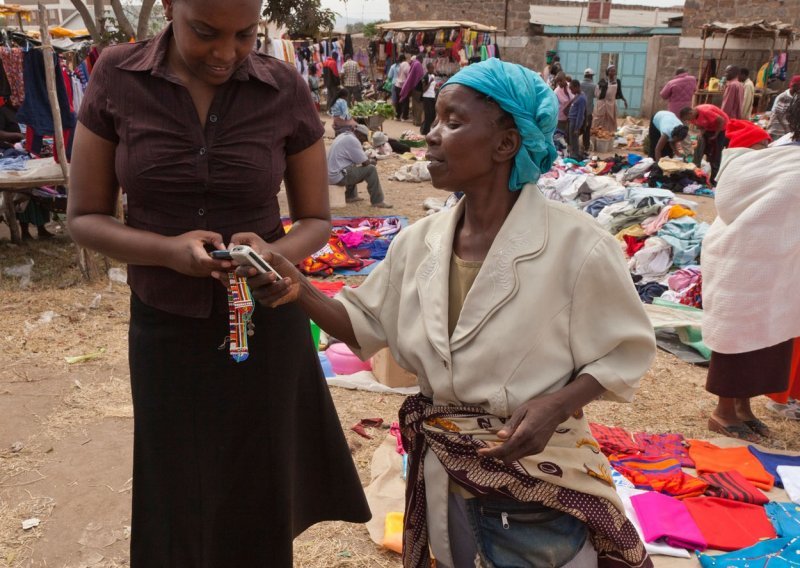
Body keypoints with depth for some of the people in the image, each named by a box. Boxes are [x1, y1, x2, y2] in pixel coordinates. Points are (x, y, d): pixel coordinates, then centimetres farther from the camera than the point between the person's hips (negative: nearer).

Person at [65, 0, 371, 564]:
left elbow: (316, 219, 0)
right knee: (178, 503, 12)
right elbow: (84, 217, -3)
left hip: (265, 322, 0)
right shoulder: (115, 78, -7)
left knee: (256, 498, 12)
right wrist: (168, 250, -21)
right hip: (165, 325, 1)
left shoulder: (285, 89, -8)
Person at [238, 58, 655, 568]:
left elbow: (624, 353, -8)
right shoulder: (420, 241, -3)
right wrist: (297, 287, -10)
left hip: (538, 484, -4)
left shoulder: (574, 244, -18)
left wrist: (555, 406, -24)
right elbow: (365, 325, 6)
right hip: (444, 476, 5)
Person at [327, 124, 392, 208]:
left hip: (330, 174, 10)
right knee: (371, 169, -7)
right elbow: (365, 163, -11)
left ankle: (351, 196, 31)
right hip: (339, 176, -10)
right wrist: (372, 162, 10)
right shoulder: (352, 140, -14)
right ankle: (377, 201, -3)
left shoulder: (343, 135, 15)